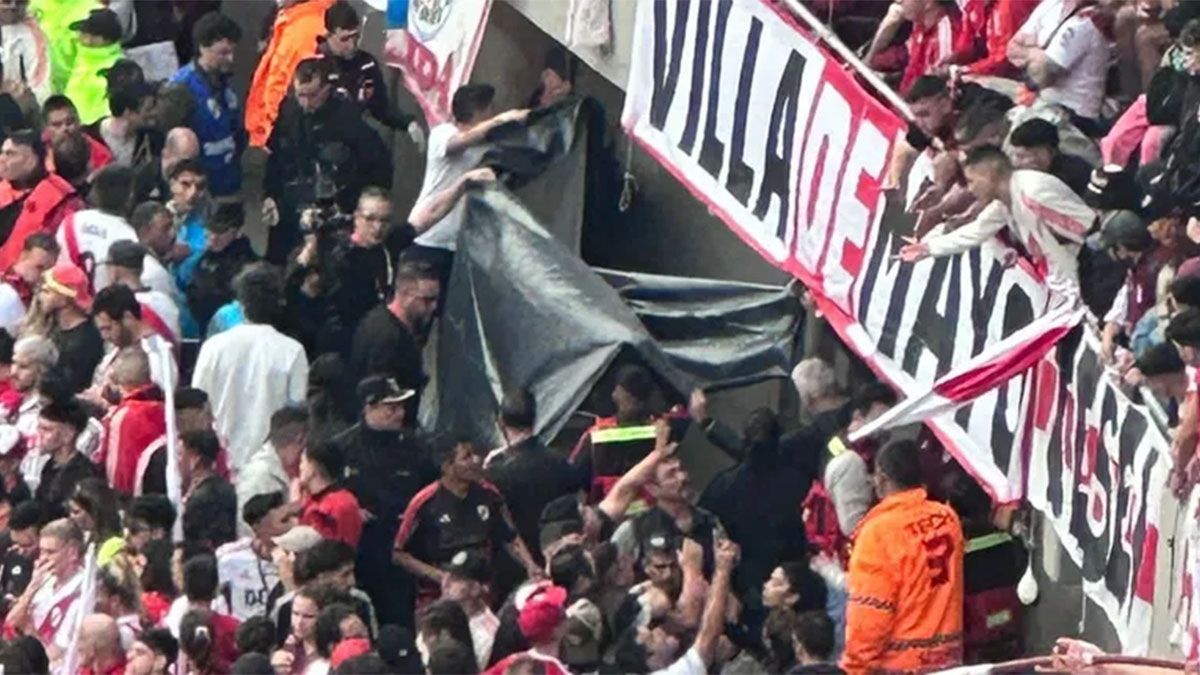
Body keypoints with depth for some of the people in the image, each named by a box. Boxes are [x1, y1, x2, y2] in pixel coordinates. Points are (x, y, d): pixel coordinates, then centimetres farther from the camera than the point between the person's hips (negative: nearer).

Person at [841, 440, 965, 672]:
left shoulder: (880, 530, -16)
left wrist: (855, 667, -8)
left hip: (898, 665, -6)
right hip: (947, 657, 6)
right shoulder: (947, 519, 3)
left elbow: (869, 613, -15)